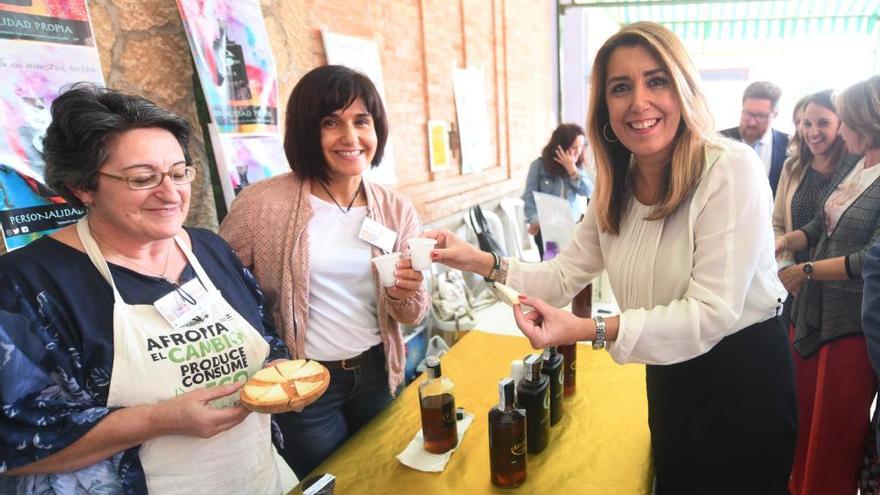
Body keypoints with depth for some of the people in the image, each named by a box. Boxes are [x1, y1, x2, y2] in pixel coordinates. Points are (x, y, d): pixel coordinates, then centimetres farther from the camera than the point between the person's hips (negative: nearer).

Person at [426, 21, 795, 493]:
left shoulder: (732, 170, -24)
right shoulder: (615, 189, -3)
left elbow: (712, 312, -28)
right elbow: (564, 276, -4)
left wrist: (588, 330, -37)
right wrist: (480, 262, -16)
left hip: (743, 374, -5)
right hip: (670, 376, 6)